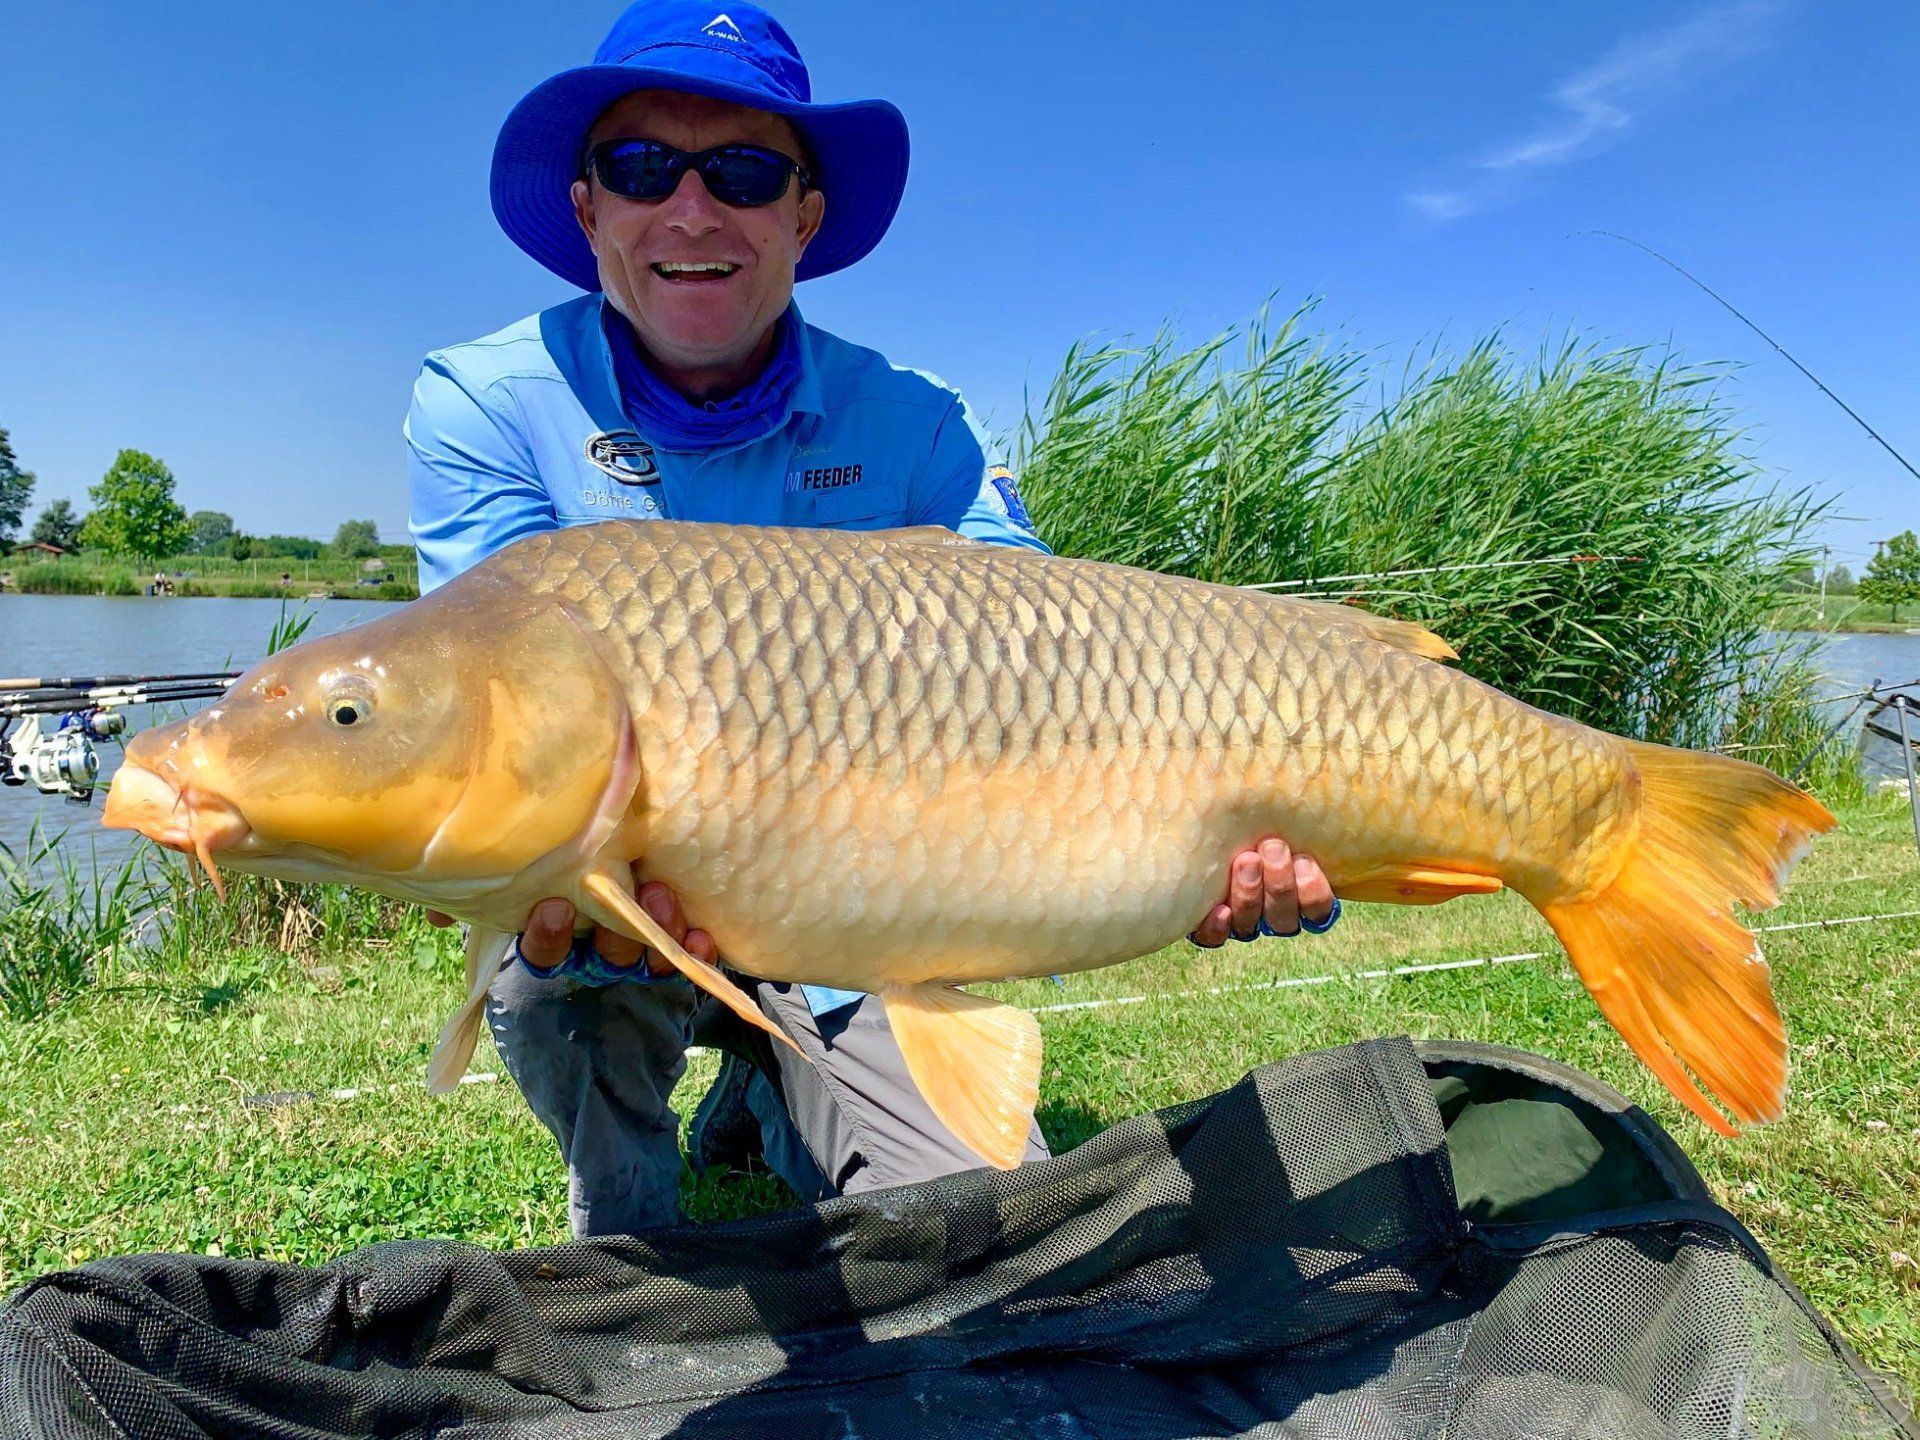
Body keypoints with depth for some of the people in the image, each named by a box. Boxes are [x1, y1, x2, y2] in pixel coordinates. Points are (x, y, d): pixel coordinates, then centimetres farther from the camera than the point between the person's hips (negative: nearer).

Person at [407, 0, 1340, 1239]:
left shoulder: (916, 426, -8)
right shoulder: (484, 405, -11)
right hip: (601, 953, -1)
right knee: (554, 941, -34)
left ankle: (764, 1102, 26)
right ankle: (621, 1227, 0)